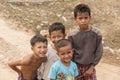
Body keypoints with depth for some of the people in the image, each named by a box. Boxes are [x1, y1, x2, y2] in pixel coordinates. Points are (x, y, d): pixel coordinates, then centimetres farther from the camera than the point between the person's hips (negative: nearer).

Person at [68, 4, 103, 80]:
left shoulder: (96, 33, -14)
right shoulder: (72, 36, -14)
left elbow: (99, 51, -6)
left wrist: (92, 67, -5)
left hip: (90, 66, 0)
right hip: (76, 67, 0)